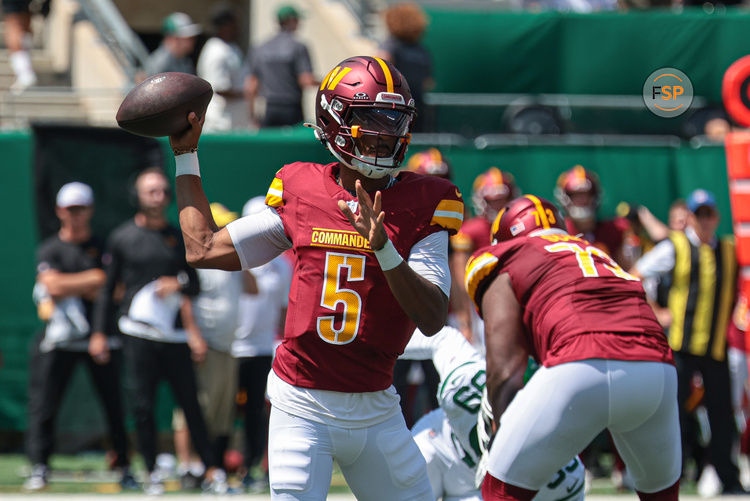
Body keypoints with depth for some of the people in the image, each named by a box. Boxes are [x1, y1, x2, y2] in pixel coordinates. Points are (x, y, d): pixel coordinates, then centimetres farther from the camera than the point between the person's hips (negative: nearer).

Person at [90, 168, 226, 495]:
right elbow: (107, 288, 8)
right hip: (138, 333, -2)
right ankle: (151, 473, 4)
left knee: (190, 401, 0)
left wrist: (179, 282, -8)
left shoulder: (178, 238, 13)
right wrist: (98, 333, 2)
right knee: (143, 405, -3)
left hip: (175, 335, 2)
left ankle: (211, 470, 4)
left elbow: (195, 286, 15)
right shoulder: (122, 238, 6)